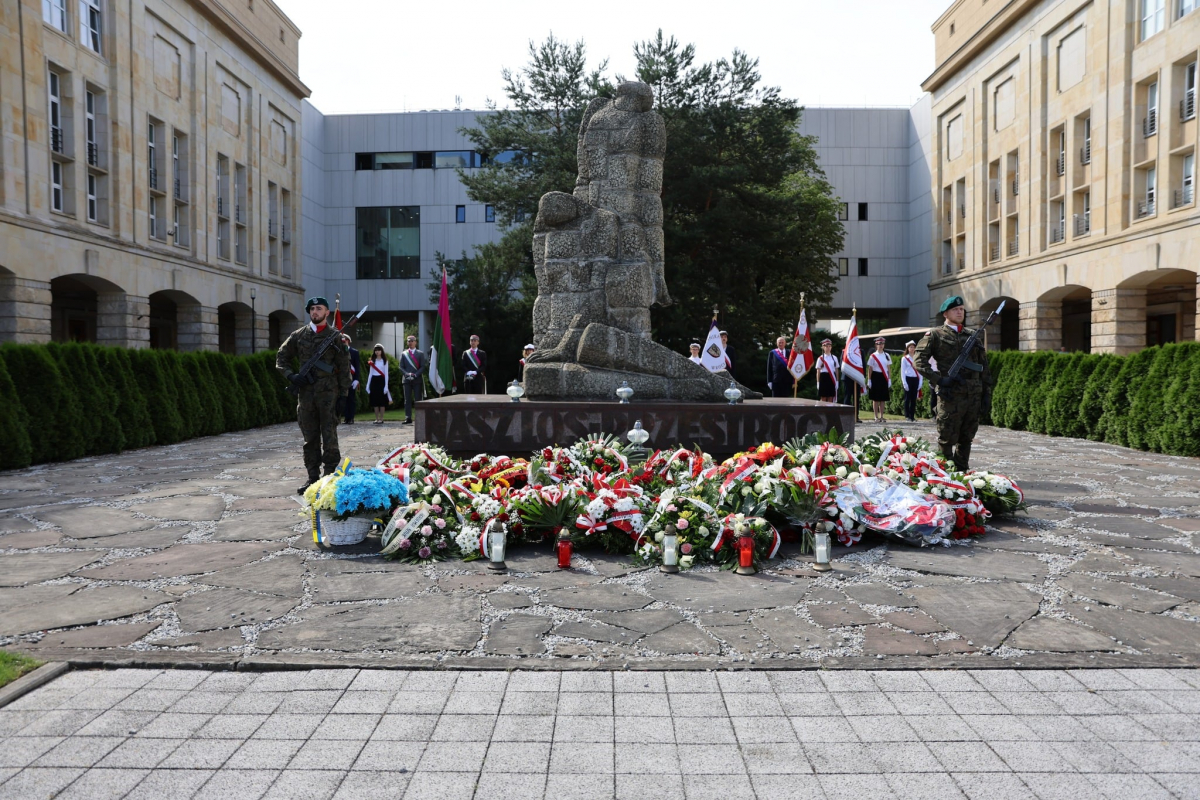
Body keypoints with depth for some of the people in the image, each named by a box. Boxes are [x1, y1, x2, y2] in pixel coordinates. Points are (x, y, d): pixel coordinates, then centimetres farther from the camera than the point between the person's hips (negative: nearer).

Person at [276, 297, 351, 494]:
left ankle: (330, 476, 4)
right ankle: (313, 477, 14)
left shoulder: (335, 336, 2)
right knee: (310, 438, 7)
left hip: (329, 393, -4)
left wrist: (343, 395, -6)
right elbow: (281, 356, 18)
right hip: (305, 392, 4)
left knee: (329, 437, -3)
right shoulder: (298, 335, 11)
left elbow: (344, 367, 0)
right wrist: (290, 375, -1)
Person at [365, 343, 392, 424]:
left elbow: (386, 374, -2)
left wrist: (386, 386, -10)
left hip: (381, 381, -3)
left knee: (382, 400, -4)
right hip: (374, 381, 3)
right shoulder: (372, 361, 11)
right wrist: (368, 385, 6)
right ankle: (377, 419, 8)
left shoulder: (384, 361, 2)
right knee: (375, 400, 3)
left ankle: (381, 419, 0)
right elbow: (370, 373, 12)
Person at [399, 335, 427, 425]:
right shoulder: (403, 354, 12)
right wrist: (407, 374, -11)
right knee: (407, 400, 0)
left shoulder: (420, 353, 8)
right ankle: (408, 418, 1)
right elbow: (401, 367, 8)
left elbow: (423, 367, 0)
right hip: (407, 380, 2)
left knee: (418, 400, -1)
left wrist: (415, 374, -13)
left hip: (417, 380, -2)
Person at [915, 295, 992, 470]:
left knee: (966, 438, 12)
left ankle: (962, 472, 23)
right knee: (947, 439, -1)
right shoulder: (935, 335, 1)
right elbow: (920, 361, -7)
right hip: (951, 395, -5)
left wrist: (986, 392, 11)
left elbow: (983, 366, 17)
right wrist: (939, 379, -17)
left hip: (974, 396, 5)